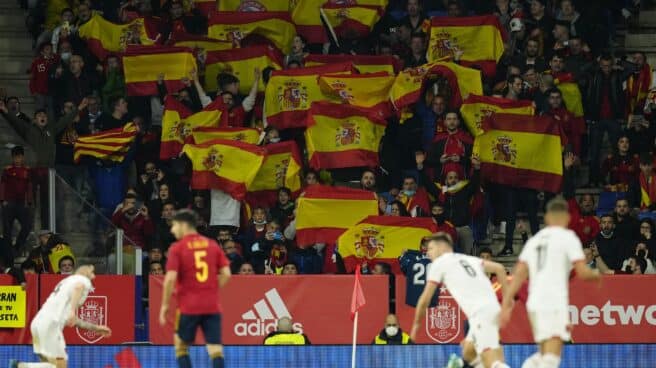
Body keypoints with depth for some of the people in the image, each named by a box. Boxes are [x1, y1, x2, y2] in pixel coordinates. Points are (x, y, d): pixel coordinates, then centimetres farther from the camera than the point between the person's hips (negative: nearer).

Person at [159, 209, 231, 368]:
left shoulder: (177, 248, -4)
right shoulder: (212, 245, 8)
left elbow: (170, 278, -11)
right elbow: (226, 273, 4)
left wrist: (165, 305, -3)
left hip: (188, 307, -3)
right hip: (212, 306, 3)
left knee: (181, 346, 13)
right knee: (215, 349, 0)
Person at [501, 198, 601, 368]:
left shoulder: (534, 240, 17)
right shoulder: (567, 237, 0)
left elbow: (518, 275, 10)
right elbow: (583, 273, -7)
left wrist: (506, 305, 9)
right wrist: (596, 274, 15)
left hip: (534, 303, 6)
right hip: (555, 303, -6)